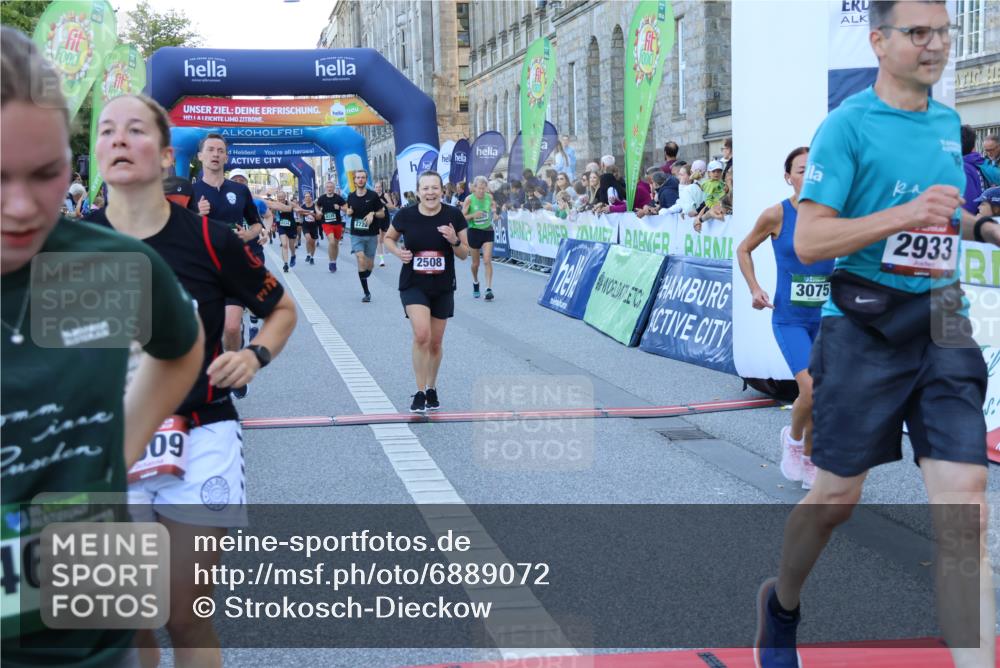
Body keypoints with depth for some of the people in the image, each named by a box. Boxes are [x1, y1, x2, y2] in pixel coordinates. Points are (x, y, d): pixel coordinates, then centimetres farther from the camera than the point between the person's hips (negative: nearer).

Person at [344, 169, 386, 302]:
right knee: (361, 260, -17)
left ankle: (363, 277, 38)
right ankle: (366, 292, -11)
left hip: (371, 235, 0)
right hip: (356, 234, 0)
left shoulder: (373, 196, -4)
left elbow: (382, 214, 2)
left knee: (369, 265, 6)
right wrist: (348, 212, -4)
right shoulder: (351, 196, 3)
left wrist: (373, 213, -17)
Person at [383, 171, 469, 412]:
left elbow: (464, 254, -1)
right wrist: (398, 252, -11)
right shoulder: (405, 216, -9)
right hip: (413, 285, -2)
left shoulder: (454, 216, -8)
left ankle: (431, 388, 34)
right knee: (422, 335, -20)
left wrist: (454, 240, -21)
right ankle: (420, 393, -7)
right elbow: (388, 238, 10)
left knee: (436, 342, 12)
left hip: (443, 287, 2)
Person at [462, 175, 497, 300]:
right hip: (474, 231, -1)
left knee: (487, 260, -12)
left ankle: (489, 289, -12)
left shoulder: (489, 197, -3)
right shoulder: (469, 199, -11)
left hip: (488, 231, 1)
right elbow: (462, 217, -9)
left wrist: (494, 210, -5)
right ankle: (475, 283, 38)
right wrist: (473, 215, -26)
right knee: (475, 263, 10)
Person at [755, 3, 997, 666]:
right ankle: (782, 604, 35)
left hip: (944, 326, 5)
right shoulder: (848, 125, -7)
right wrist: (905, 214, -23)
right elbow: (808, 241, -14)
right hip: (865, 330, -5)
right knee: (836, 497, 7)